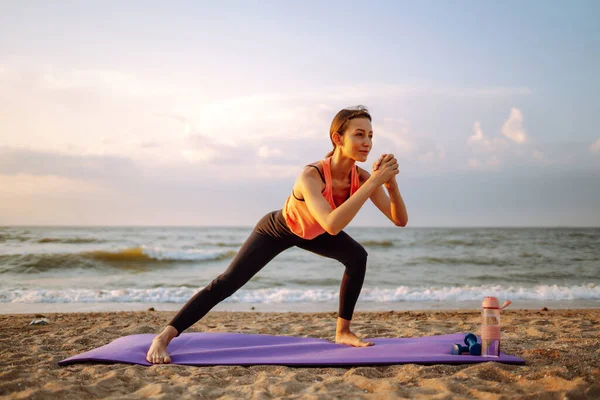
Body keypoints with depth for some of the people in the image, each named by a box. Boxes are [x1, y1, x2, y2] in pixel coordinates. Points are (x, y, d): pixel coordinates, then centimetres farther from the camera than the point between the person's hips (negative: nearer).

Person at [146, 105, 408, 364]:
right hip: (276, 230, -5)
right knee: (226, 284, -13)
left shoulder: (360, 177, -24)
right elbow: (332, 225, -57)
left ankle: (343, 331, 3)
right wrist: (373, 183, -55)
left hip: (311, 233, 5)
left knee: (357, 257, -13)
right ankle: (163, 338, -6)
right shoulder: (311, 175, -42)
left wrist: (391, 184, -40)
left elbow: (400, 220, -22)